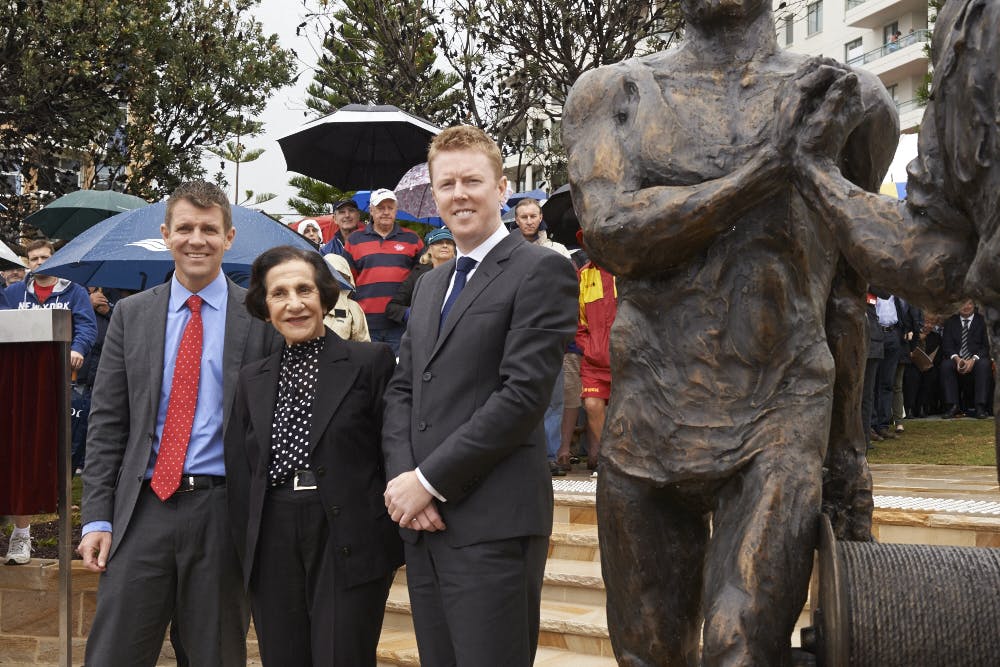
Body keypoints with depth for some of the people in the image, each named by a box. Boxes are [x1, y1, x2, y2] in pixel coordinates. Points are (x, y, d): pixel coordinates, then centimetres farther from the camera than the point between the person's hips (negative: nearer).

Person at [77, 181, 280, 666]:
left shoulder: (262, 317, 1)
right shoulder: (131, 315, 9)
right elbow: (106, 422, 7)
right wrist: (97, 518, 1)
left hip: (224, 511, -2)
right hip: (142, 510, 2)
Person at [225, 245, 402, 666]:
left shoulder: (371, 362, -1)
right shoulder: (252, 381, 14)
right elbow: (240, 476, 14)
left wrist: (393, 539, -7)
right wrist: (248, 553, 7)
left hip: (350, 548, -4)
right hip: (273, 552, 4)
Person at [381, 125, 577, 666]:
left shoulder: (540, 271, -5)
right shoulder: (430, 285, 20)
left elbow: (523, 394, -14)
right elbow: (401, 389, 15)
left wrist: (429, 480, -13)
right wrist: (402, 479, -3)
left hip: (493, 525, -7)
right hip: (423, 521, 7)